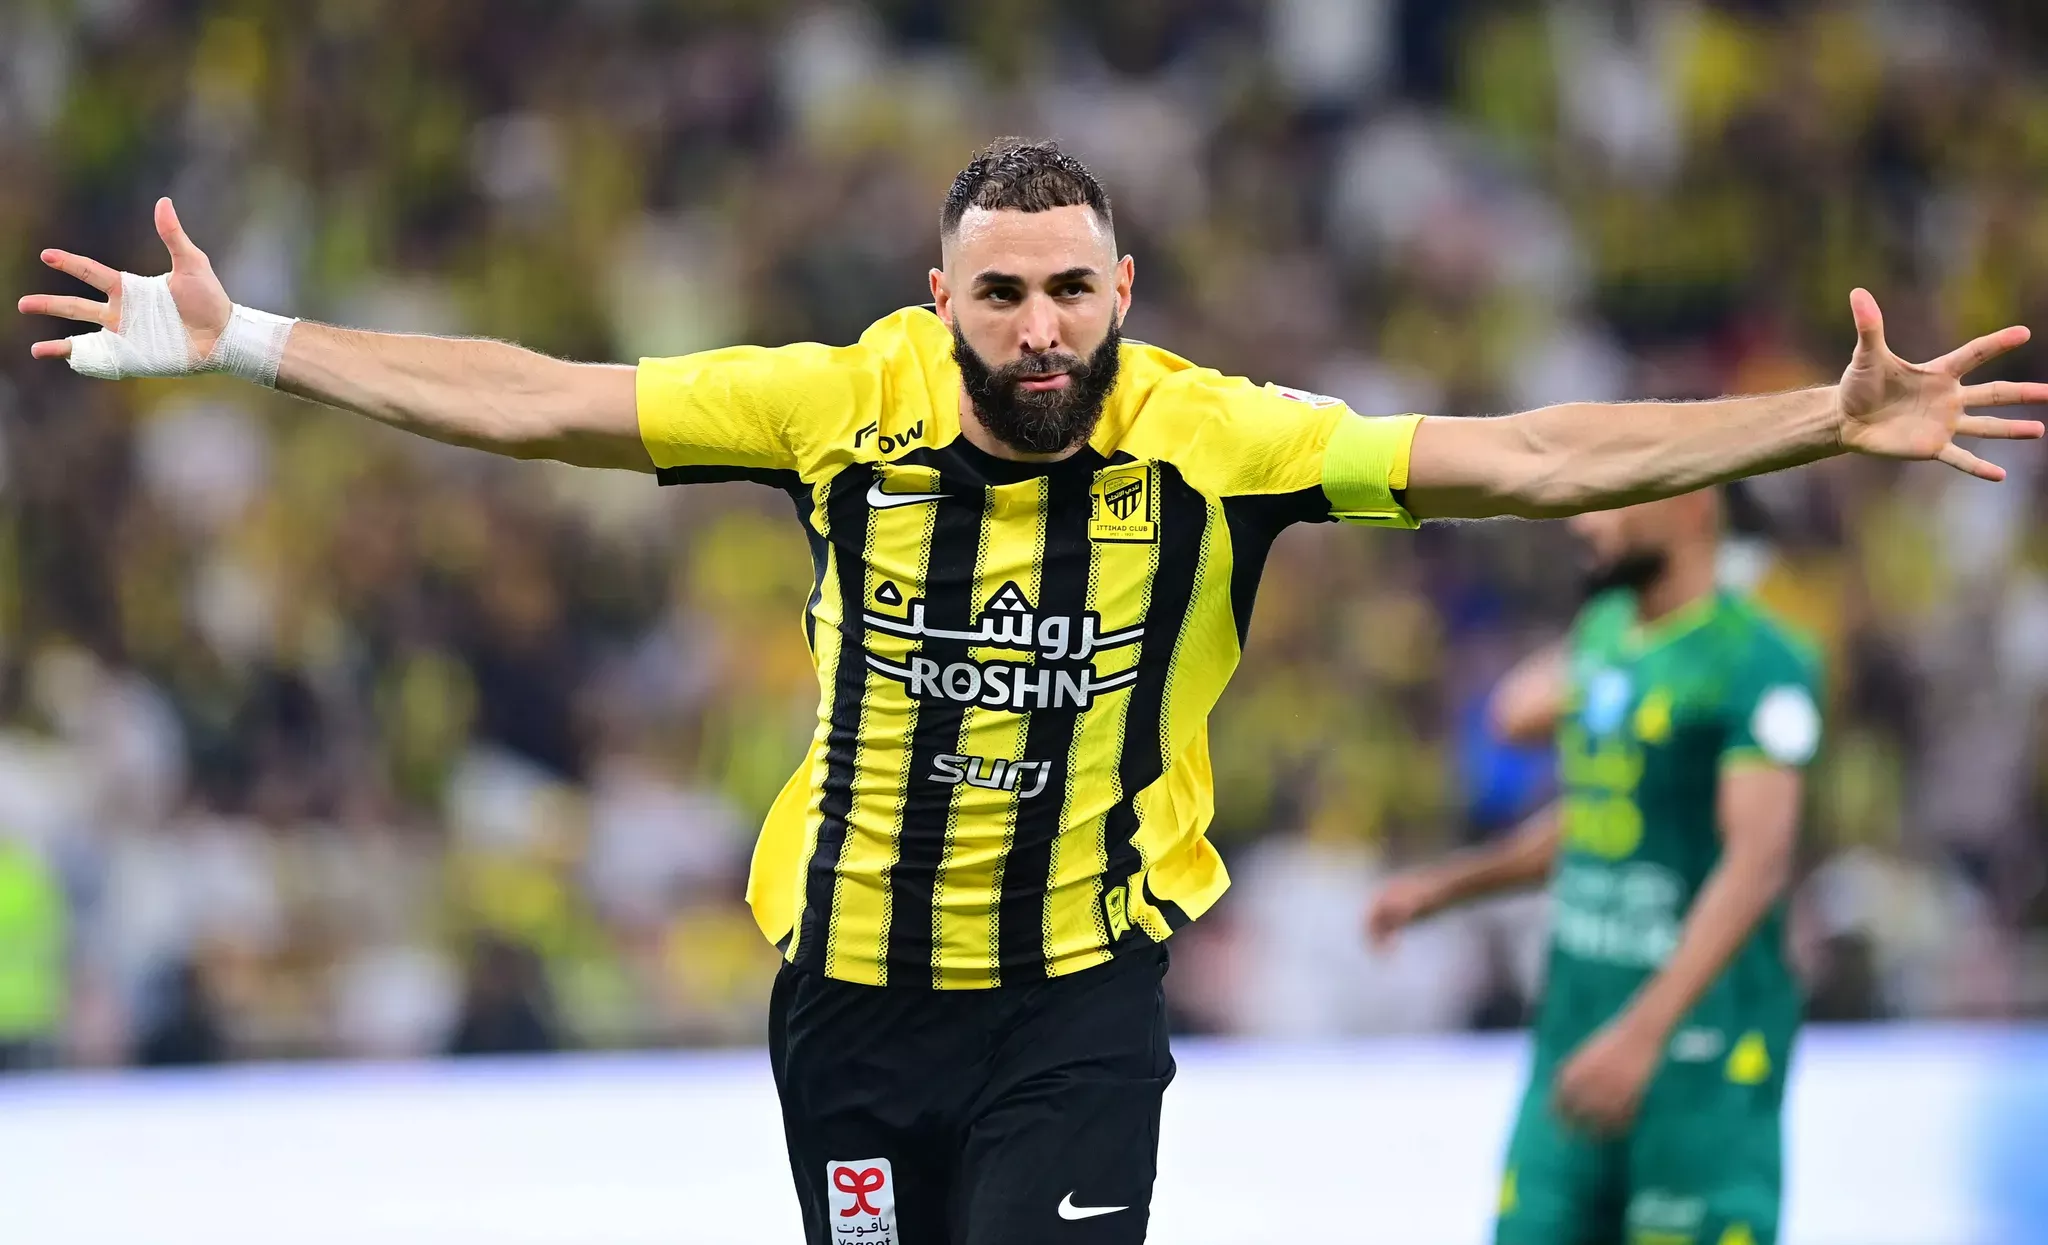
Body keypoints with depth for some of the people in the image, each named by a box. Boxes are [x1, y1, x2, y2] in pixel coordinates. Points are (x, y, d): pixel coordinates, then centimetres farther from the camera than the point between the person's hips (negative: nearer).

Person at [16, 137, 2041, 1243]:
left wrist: (1832, 423, -18)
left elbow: (1521, 459, -11)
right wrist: (242, 342, -2)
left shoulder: (1211, 443, -9)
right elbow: (537, 404, -1)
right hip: (850, 988, 2)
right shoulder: (843, 409, -6)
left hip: (1078, 999, -2)